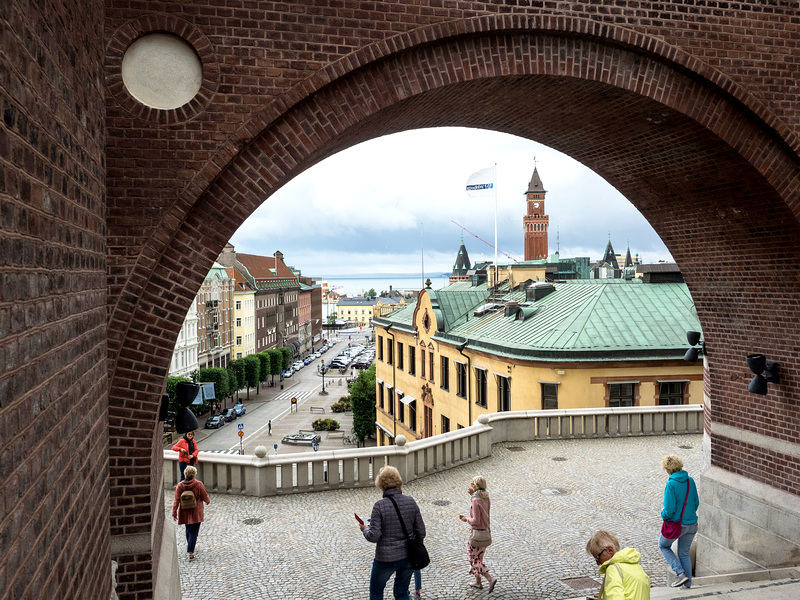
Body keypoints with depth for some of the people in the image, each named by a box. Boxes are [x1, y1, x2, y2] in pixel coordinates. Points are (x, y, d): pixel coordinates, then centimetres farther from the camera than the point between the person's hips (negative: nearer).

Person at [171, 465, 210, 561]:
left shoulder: (180, 485, -8)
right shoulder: (198, 484, -14)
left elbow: (176, 500, -7)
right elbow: (205, 497, -6)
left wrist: (174, 513, -3)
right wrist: (208, 501, 16)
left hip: (185, 512, 3)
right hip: (196, 513, -3)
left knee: (188, 529, 23)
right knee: (194, 531, 0)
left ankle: (189, 545, 42)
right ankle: (190, 552, -8)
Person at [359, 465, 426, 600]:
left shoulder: (380, 506, -18)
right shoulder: (410, 502, -6)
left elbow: (374, 536, -19)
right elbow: (421, 532, -1)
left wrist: (365, 529, 2)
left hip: (386, 558, -4)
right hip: (408, 556, 4)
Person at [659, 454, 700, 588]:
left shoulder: (671, 484, -21)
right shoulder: (690, 481, -2)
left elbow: (670, 509, -21)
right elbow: (696, 502, 8)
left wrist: (663, 515, 0)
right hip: (692, 524, 6)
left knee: (663, 546, 20)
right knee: (684, 553, 21)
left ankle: (680, 574, 6)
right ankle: (687, 585, 24)